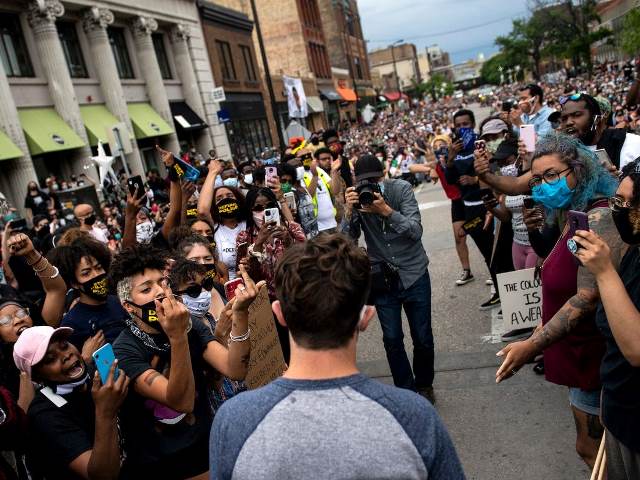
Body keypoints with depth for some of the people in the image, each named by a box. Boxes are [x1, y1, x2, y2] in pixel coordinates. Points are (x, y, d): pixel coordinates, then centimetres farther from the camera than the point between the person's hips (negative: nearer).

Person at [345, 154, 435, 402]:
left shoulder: (401, 189, -12)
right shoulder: (354, 197, -7)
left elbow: (416, 231, -21)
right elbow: (348, 239, -14)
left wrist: (386, 211, -34)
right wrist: (349, 210, -30)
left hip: (414, 274, -1)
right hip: (382, 279, 1)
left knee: (423, 338, 9)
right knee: (392, 340, 5)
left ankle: (424, 385, 34)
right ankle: (406, 389, 26)